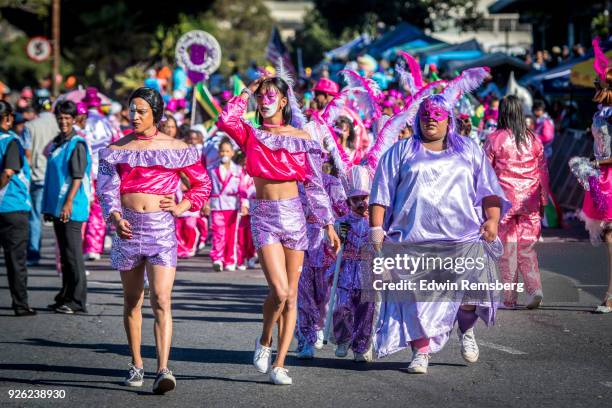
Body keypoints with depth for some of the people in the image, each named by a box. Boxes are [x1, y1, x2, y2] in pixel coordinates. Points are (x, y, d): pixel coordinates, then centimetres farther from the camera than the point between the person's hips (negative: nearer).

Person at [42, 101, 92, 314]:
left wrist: (68, 203, -22)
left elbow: (78, 178, -16)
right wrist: (48, 207, 19)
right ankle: (65, 296, 21)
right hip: (57, 208, 8)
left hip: (72, 209, -8)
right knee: (64, 254, 14)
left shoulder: (77, 144, -10)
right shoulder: (55, 144, 15)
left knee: (73, 254, -6)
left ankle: (77, 300, -2)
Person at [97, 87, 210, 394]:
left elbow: (203, 184, 14)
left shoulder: (175, 148, 5)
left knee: (161, 300, -14)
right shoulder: (116, 149, 7)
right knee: (132, 301, 11)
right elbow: (107, 188, -2)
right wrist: (115, 216, -20)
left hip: (162, 227, -2)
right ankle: (136, 365, 24)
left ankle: (163, 371, -21)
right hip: (128, 227, 2)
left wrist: (181, 207, -1)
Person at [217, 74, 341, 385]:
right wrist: (247, 91, -5)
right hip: (263, 215, -2)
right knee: (279, 290, -16)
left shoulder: (301, 138, 6)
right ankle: (265, 340, 11)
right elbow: (225, 121, -16)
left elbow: (314, 184, 8)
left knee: (291, 294, 2)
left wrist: (328, 224, 5)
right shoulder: (250, 135, 5)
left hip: (293, 213, 2)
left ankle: (279, 364, 8)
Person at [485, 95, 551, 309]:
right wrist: (543, 200, 15)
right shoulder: (533, 140, 3)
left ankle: (510, 298, 8)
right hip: (529, 201, 3)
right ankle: (535, 288, -8)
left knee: (507, 249, 5)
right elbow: (543, 171, 7)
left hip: (504, 200, -2)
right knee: (527, 247, 10)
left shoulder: (494, 139, -6)